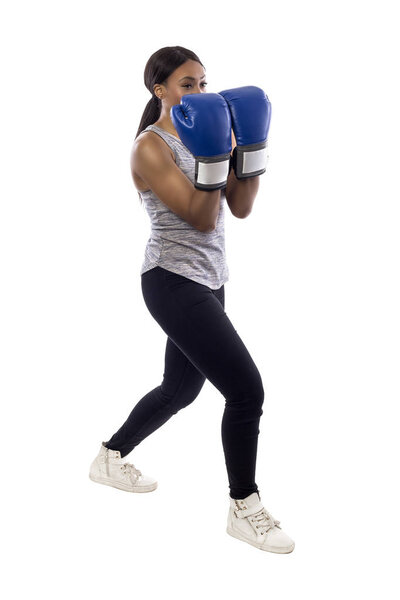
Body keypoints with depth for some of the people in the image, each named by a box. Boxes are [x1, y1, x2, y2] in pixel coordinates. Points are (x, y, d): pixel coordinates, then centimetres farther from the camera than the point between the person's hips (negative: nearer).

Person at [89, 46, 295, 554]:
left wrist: (250, 146, -5)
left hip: (207, 279, 9)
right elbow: (201, 219, -19)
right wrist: (212, 157, -28)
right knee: (246, 390, -12)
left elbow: (239, 209, 3)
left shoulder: (201, 135, 11)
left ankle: (110, 458, 41)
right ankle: (244, 510, 4)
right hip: (174, 282, -9)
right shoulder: (151, 146, -13)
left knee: (181, 388, 21)